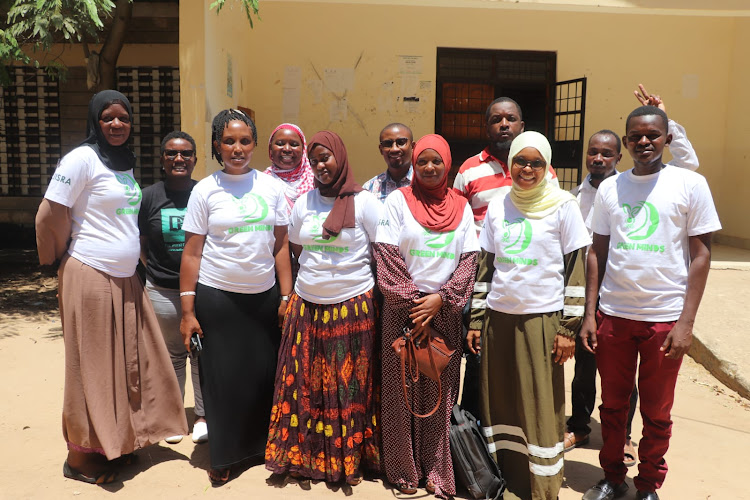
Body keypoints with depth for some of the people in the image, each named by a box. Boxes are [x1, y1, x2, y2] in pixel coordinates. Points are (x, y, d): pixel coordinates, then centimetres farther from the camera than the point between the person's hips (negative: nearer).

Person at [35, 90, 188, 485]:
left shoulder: (124, 163, 14)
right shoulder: (82, 158, -11)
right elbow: (50, 217, -12)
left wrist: (128, 260, 17)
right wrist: (63, 261, -1)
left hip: (125, 279, 8)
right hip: (90, 278, -7)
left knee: (127, 362, 12)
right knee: (92, 367, 2)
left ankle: (112, 443, 29)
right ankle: (79, 457, 19)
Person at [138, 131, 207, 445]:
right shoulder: (149, 196, 0)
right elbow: (141, 244, 8)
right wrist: (157, 269, -1)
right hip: (163, 292, 0)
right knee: (173, 355, 13)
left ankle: (202, 416, 24)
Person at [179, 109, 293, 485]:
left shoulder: (270, 186, 3)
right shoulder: (205, 190, -3)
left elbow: (280, 246, 6)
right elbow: (192, 252, -3)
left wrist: (287, 296, 3)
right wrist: (187, 310, -6)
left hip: (264, 295, 2)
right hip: (217, 297, -2)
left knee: (265, 373, 8)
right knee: (223, 376, 5)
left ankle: (261, 443, 30)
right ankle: (222, 455, 23)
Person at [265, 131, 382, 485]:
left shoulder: (365, 202, -5)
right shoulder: (304, 202, 8)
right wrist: (316, 276, 10)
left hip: (353, 309, -4)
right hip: (307, 306, 4)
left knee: (349, 386, 6)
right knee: (306, 384, 8)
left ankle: (349, 461, 21)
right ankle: (305, 456, 24)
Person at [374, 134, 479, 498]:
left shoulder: (461, 206, 8)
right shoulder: (398, 200, 1)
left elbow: (469, 260, 3)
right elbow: (386, 257, -6)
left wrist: (440, 298, -11)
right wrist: (414, 306, -11)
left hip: (445, 311, 2)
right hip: (402, 310, -2)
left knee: (440, 392, 6)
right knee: (402, 389, 4)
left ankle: (437, 471, 19)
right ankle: (404, 470, 20)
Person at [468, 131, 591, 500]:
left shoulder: (563, 205, -2)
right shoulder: (497, 206, 8)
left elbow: (576, 268, -4)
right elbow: (485, 266, 11)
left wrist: (569, 327, -8)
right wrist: (475, 320, 9)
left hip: (542, 318, -4)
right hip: (498, 316, 4)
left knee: (541, 406, 3)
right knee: (499, 401, 10)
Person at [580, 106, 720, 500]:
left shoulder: (690, 184, -3)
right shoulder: (609, 188, 5)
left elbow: (701, 255, -4)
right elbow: (597, 253, 8)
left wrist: (686, 322, -10)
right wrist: (590, 313, 3)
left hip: (665, 318, -2)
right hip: (613, 315, 3)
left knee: (656, 412, 11)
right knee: (613, 404, 13)